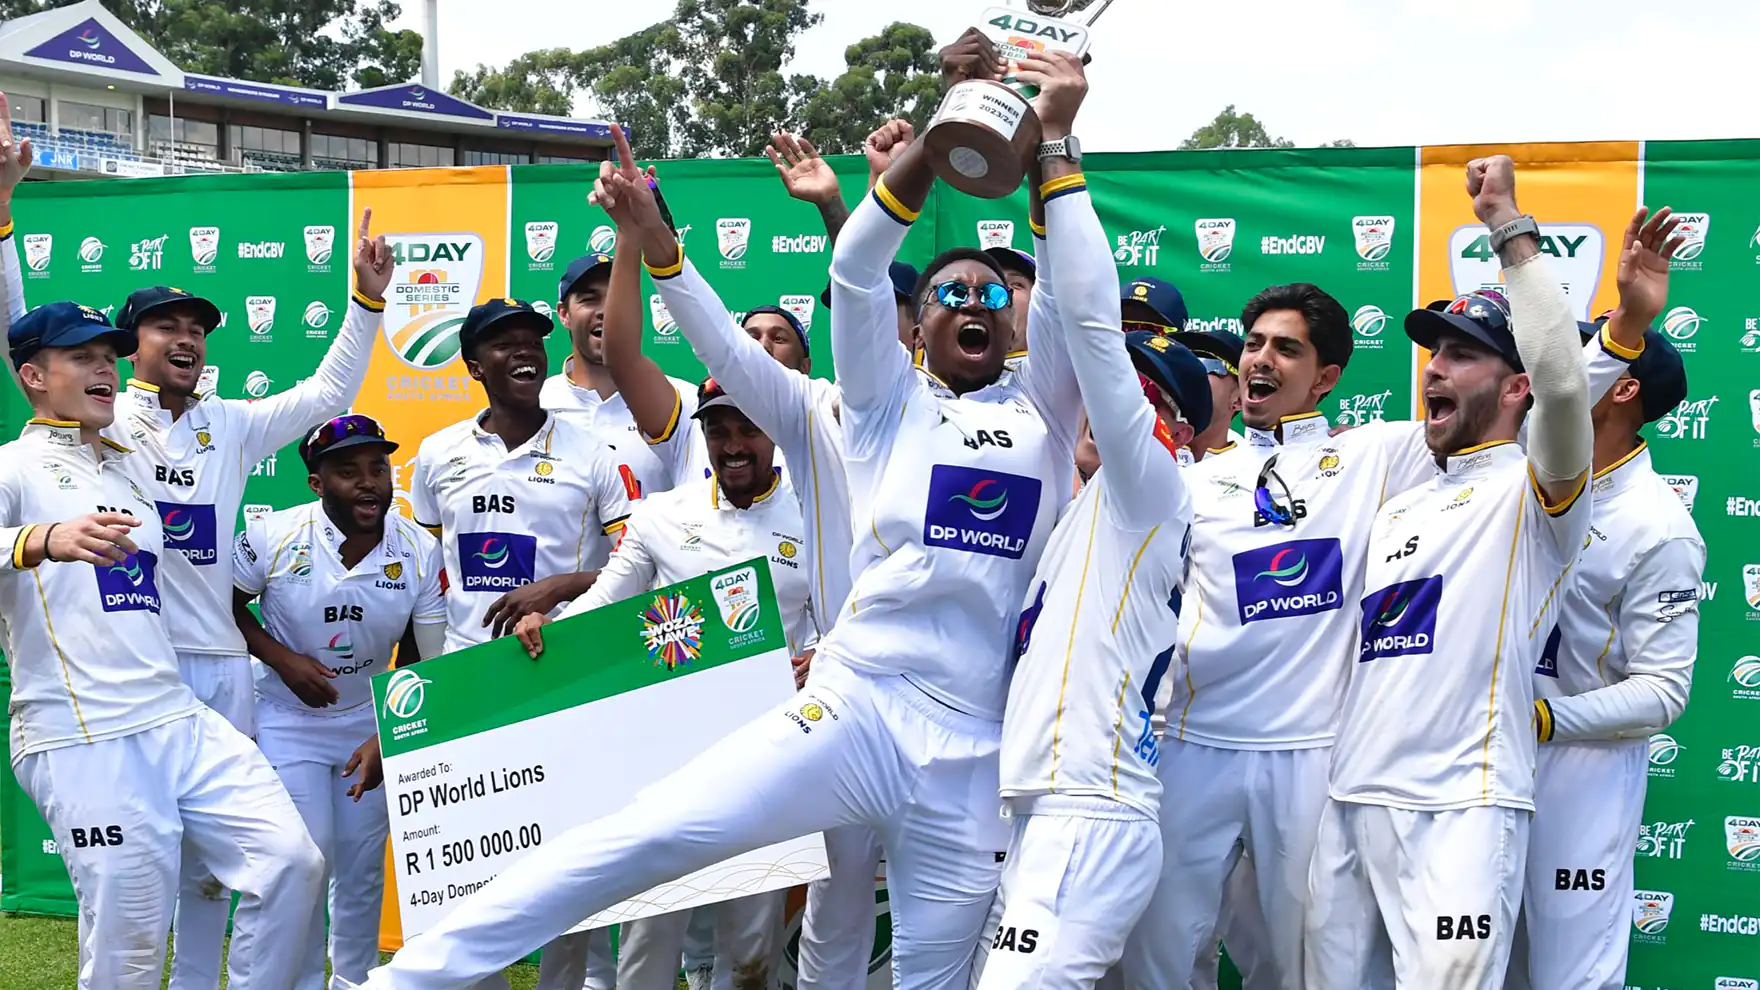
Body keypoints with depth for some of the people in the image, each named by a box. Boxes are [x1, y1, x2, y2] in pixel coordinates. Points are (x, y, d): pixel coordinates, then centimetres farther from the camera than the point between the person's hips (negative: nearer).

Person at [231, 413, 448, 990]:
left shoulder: (421, 552, -12)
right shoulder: (273, 537, -18)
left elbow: (421, 665, -6)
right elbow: (226, 603, -3)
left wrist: (387, 739, -16)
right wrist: (282, 658, -17)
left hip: (370, 720, 2)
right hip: (287, 719, -2)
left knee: (363, 868, 9)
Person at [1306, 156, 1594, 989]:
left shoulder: (1533, 490, -1)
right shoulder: (1396, 510, 22)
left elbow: (1563, 381, -20)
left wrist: (1510, 228, -18)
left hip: (1461, 807, -7)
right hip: (1350, 801, 7)